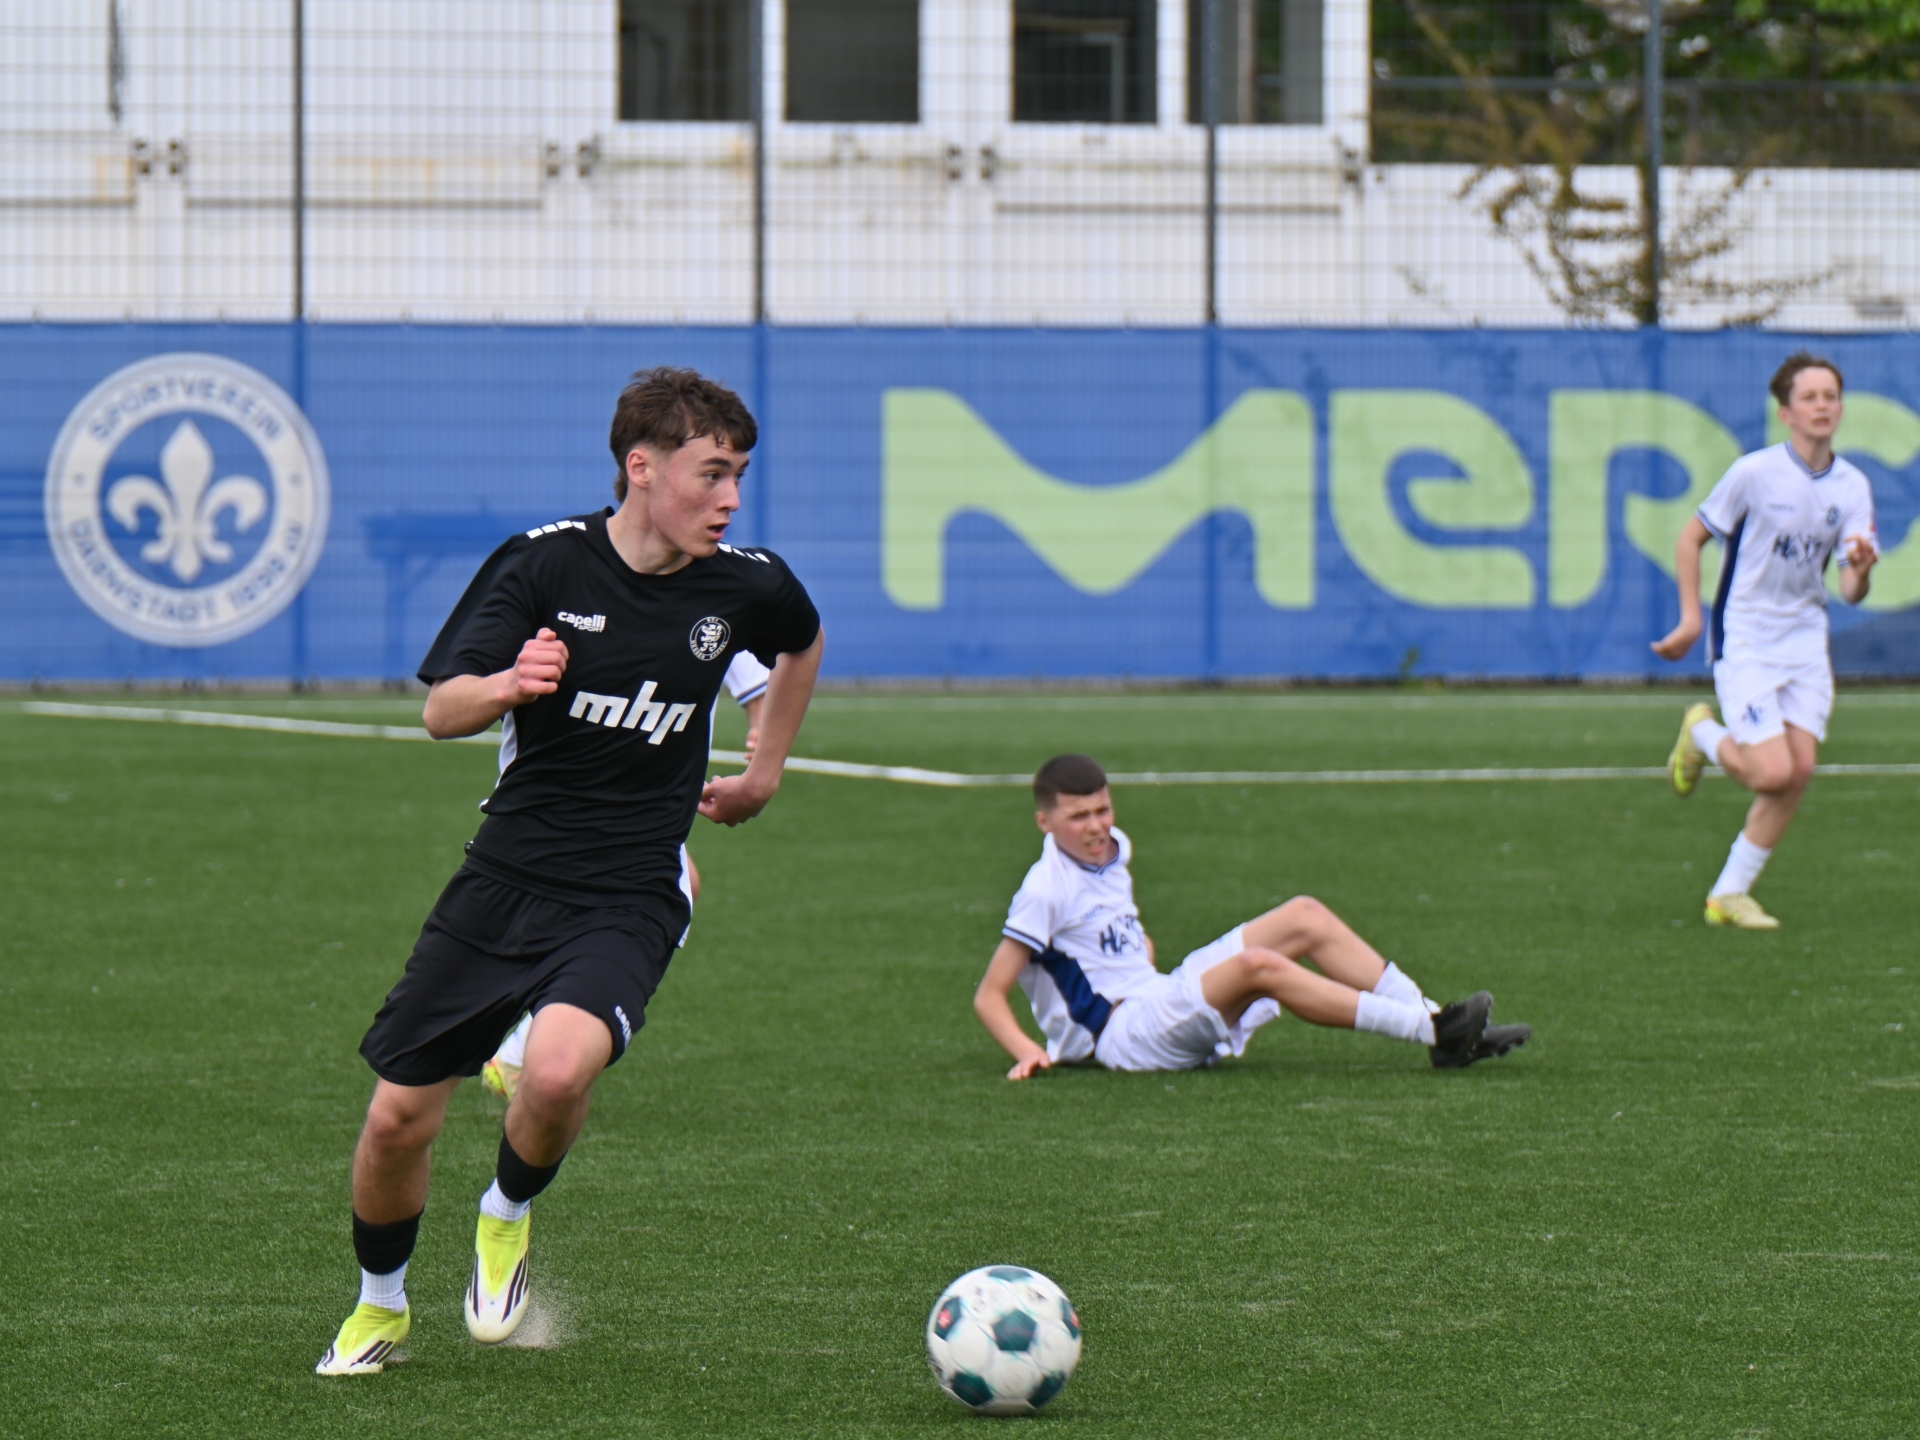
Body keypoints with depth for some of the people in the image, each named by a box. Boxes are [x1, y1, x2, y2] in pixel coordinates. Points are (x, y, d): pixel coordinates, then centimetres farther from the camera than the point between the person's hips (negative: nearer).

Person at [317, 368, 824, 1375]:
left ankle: (507, 1218, 2)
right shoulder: (547, 563, -9)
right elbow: (441, 711, -12)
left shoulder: (746, 586, -2)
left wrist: (764, 774, 23)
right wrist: (508, 685, -33)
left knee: (559, 1070, -31)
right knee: (398, 1119, 0)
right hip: (506, 876, 0)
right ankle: (380, 1307, 30)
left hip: (630, 899, 0)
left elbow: (804, 644, 23)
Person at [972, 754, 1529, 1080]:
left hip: (1158, 999, 9)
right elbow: (989, 995, -16)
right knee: (1257, 966, -33)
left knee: (1304, 918, 0)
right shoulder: (1046, 889, -14)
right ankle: (1433, 1032, -35)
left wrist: (1143, 948, 12)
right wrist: (1027, 1053, -30)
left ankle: (1433, 1020, -8)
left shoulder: (1111, 849, 12)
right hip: (1119, 1034, -9)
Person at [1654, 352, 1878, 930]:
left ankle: (1730, 893, 9)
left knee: (1800, 770, -5)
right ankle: (1704, 735, 17)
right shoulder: (1754, 472, -13)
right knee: (1773, 773, -16)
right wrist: (1691, 619, -7)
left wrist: (1861, 570, -26)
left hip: (1805, 641, 5)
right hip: (1745, 639, -5)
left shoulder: (1852, 486, 0)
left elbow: (1850, 591, -2)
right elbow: (1691, 537, -1)